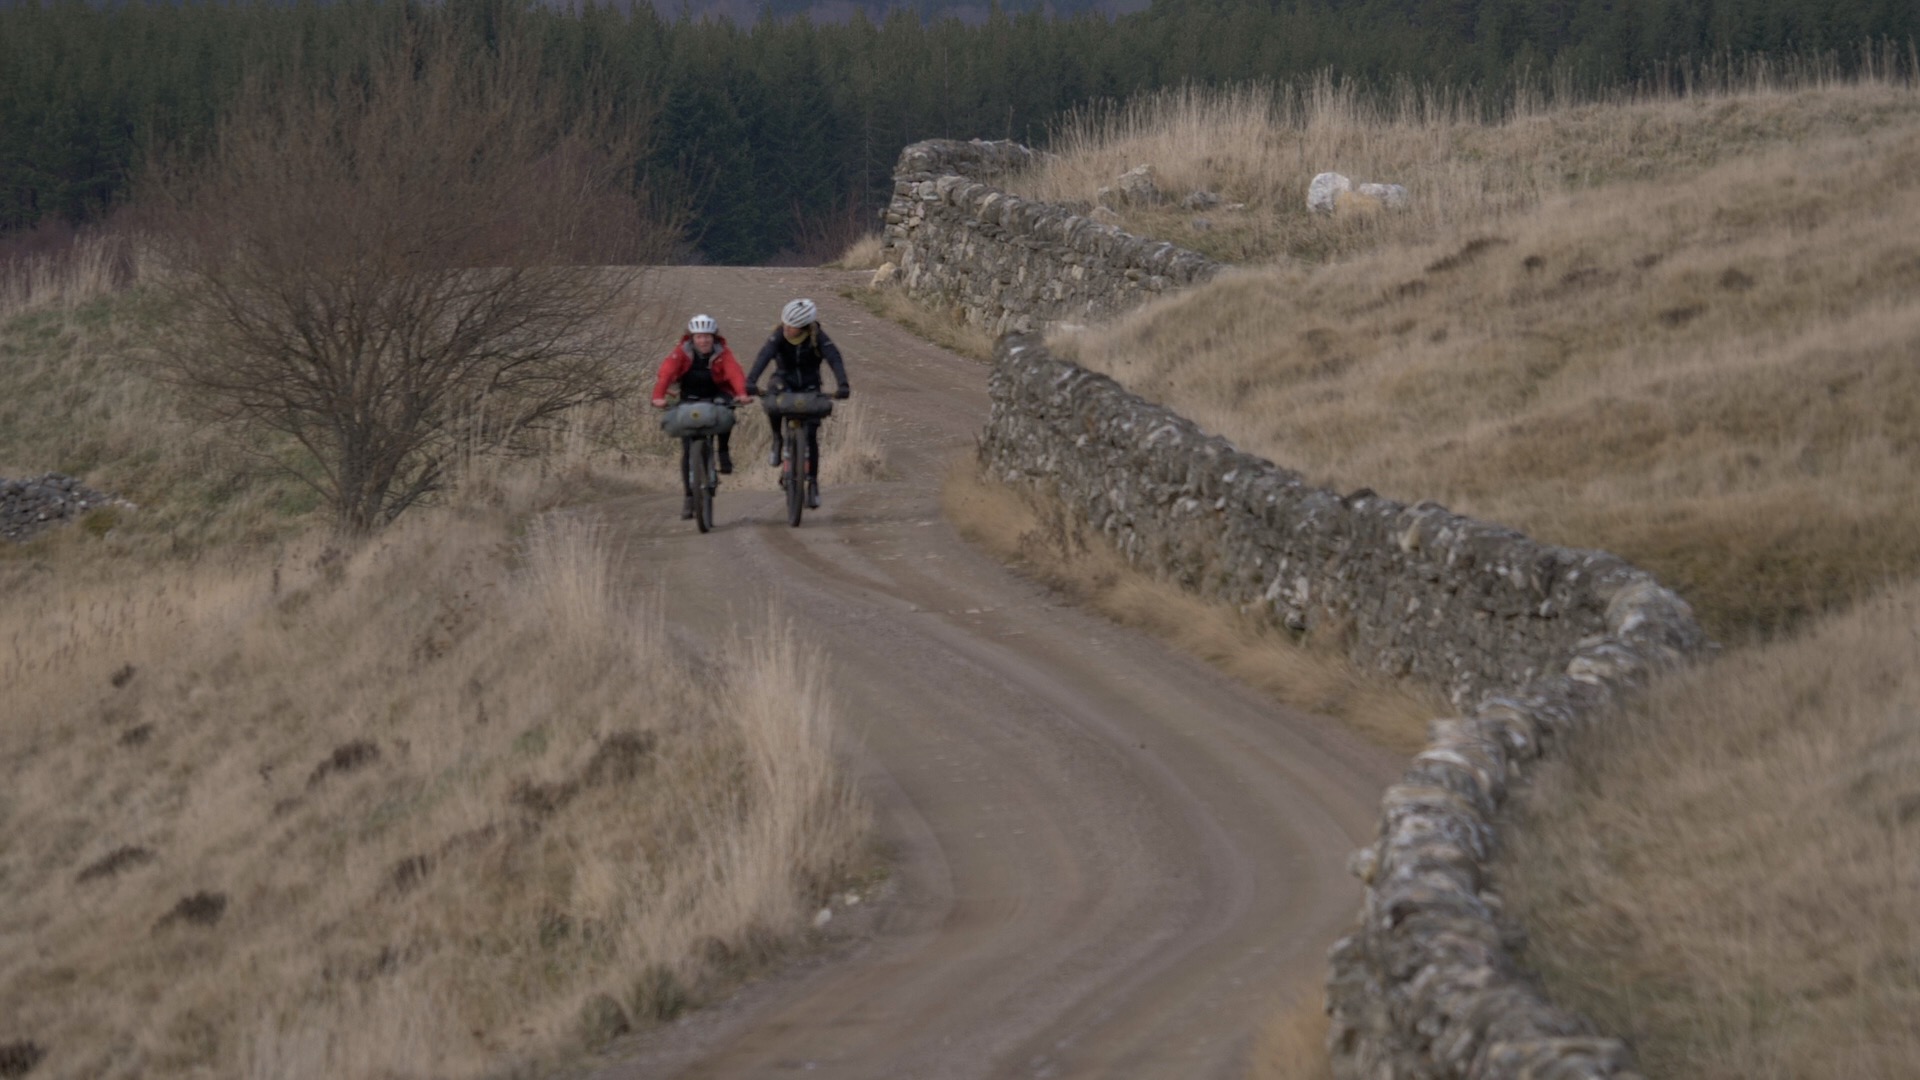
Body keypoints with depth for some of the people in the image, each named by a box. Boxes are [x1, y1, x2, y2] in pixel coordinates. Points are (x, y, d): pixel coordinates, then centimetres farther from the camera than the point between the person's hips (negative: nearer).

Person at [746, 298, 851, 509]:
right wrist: (751, 381, -53)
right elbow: (764, 355, -36)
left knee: (811, 434, -8)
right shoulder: (779, 335, -22)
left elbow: (834, 359, -35)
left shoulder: (818, 338, -23)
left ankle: (813, 483, 3)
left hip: (809, 385, 0)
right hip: (785, 381, 0)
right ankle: (777, 440, -11)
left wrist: (843, 385, -53)